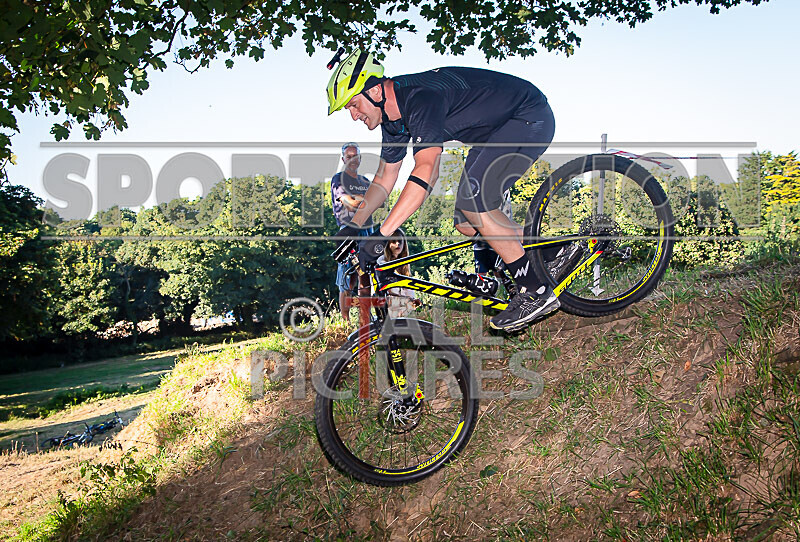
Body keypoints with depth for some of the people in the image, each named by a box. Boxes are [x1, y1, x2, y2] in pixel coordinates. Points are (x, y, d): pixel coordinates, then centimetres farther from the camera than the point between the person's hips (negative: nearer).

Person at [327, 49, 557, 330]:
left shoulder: (420, 98, -30)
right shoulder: (394, 116, 0)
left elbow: (426, 171, -42)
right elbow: (385, 178, 10)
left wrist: (381, 234, -45)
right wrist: (352, 227, 6)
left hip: (531, 118, -9)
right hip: (493, 131, 10)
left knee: (473, 201, -25)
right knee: (467, 224, 1)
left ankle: (536, 292, -17)